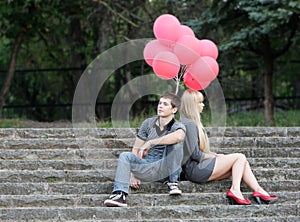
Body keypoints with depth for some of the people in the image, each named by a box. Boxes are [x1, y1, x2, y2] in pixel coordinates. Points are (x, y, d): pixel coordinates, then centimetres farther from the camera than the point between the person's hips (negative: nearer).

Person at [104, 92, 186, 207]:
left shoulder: (177, 126, -4)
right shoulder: (148, 123, 8)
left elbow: (178, 136, -32)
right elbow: (136, 149, 7)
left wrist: (150, 143, -30)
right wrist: (133, 174, -7)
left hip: (166, 169, -3)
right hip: (147, 167, 3)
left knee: (175, 142, -27)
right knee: (125, 156, -22)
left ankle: (172, 182, -16)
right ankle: (120, 194, -36)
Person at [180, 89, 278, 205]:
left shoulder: (192, 123, 20)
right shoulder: (189, 124, -13)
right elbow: (195, 154, -17)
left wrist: (214, 155, 8)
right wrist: (215, 156, -4)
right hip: (195, 169, -10)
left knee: (243, 162, 3)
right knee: (239, 157, -10)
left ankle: (258, 190, -8)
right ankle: (235, 190, -19)